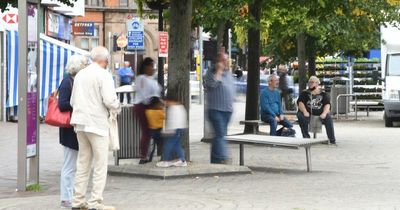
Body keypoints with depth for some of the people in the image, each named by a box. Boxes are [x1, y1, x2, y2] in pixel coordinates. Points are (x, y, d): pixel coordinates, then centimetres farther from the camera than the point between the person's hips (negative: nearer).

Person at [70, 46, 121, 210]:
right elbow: (110, 100, -17)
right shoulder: (104, 75, -9)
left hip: (80, 124, 7)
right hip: (97, 124, -7)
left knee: (83, 163, 13)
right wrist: (117, 109, 2)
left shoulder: (80, 74, 12)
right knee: (100, 165, -1)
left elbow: (73, 101, 15)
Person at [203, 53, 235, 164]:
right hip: (216, 109, -7)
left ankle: (215, 159, 13)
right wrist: (219, 70, -15)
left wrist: (231, 102, 18)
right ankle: (221, 158, -23)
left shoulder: (228, 73, 19)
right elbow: (212, 83, -22)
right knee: (220, 134, -17)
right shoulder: (211, 73, -3)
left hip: (227, 109, 7)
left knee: (221, 135, 8)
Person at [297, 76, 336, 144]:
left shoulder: (323, 94, 14)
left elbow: (327, 104, 3)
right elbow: (300, 102, -2)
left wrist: (324, 113, -17)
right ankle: (306, 138, -26)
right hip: (308, 114, 0)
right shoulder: (305, 93, 13)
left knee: (328, 118, -27)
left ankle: (332, 140, -26)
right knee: (301, 117, -32)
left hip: (320, 114, 0)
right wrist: (305, 112, -21)